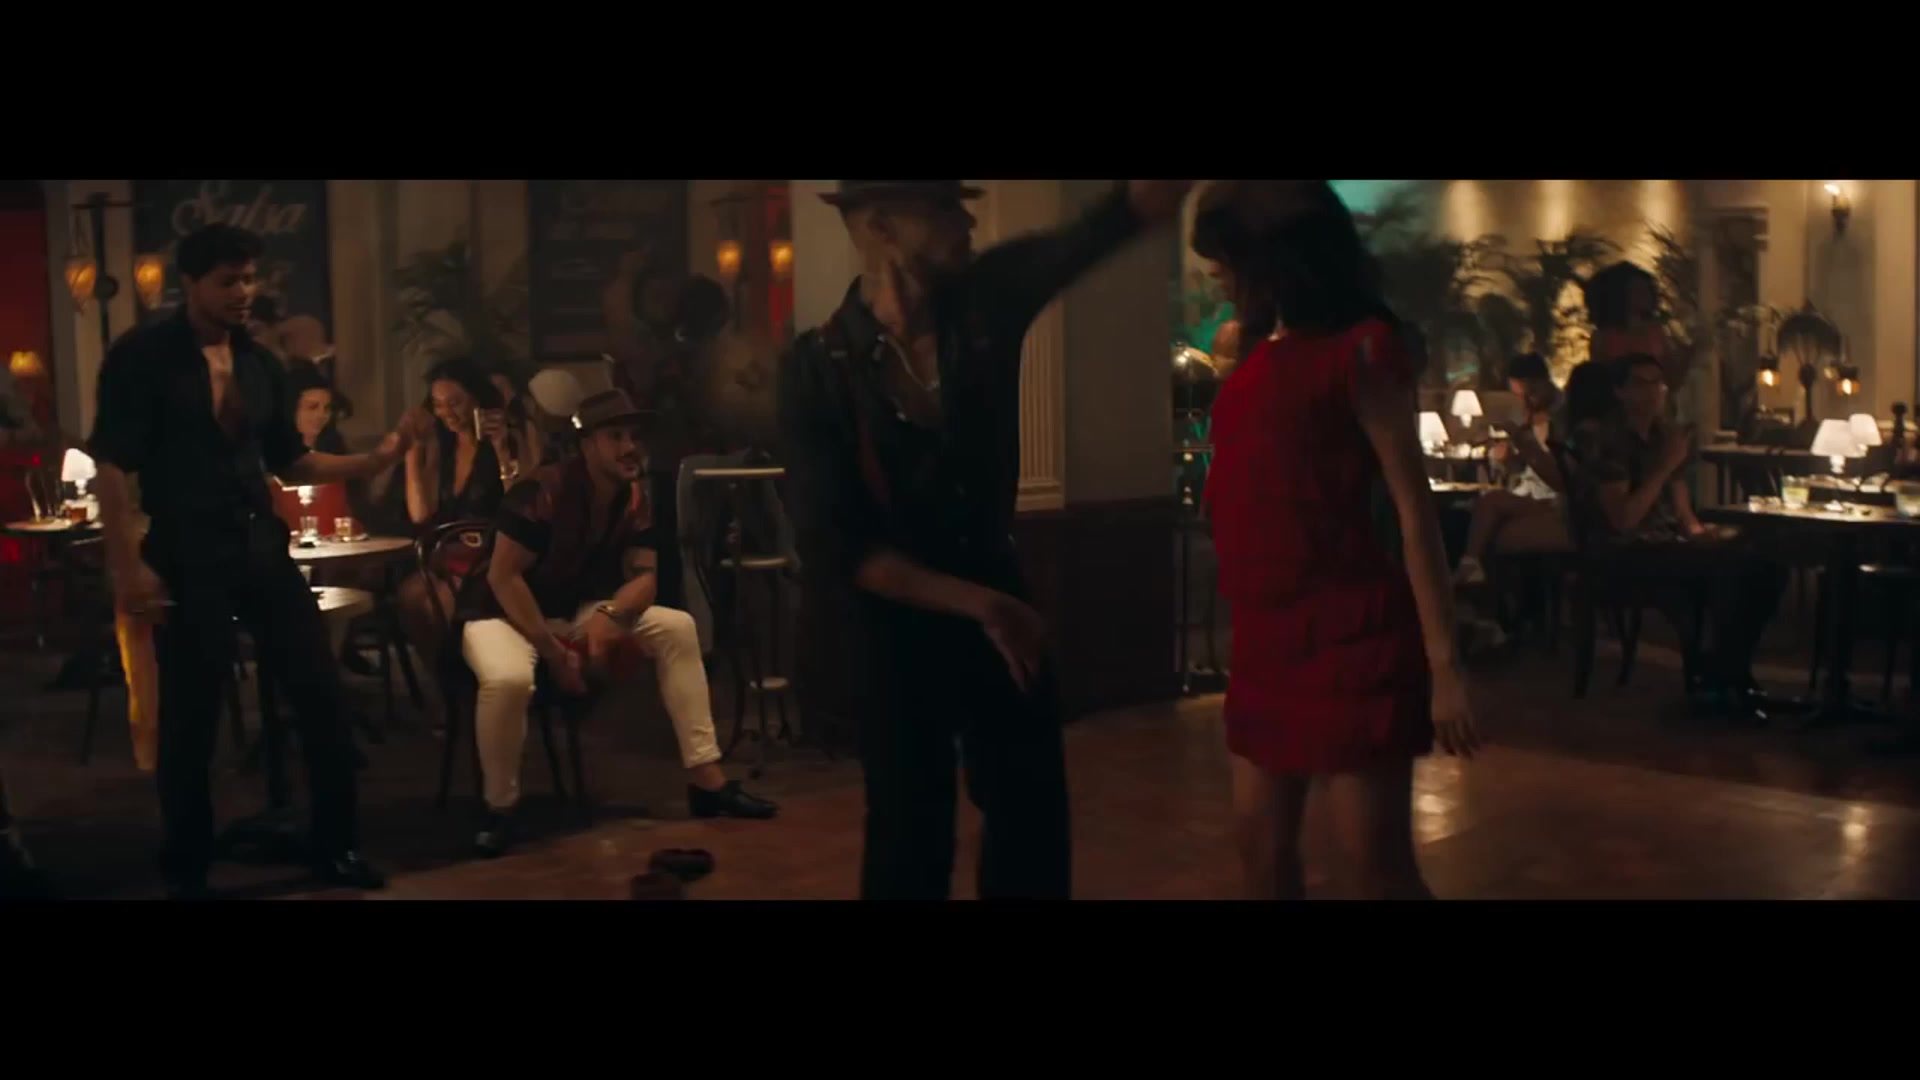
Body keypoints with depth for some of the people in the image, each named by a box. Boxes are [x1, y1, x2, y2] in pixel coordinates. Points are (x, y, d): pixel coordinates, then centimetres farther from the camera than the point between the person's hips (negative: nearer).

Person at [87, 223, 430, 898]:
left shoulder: (261, 365, 12)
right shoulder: (142, 357, -6)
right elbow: (111, 467, -10)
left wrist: (374, 460, 2)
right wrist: (128, 566, -18)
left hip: (263, 548, 6)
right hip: (187, 557, -5)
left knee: (321, 692, 4)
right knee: (190, 716, 3)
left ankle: (335, 847, 18)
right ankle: (187, 868, 21)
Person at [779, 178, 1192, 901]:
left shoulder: (986, 299, -10)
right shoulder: (818, 370, -17)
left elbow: (1135, 212, -15)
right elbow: (836, 548, -18)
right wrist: (976, 603, -21)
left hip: (994, 591, 4)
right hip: (890, 623, -4)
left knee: (1033, 812, 15)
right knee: (914, 829, 8)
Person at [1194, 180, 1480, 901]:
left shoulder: (1360, 348, -7)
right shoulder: (1260, 358, 13)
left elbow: (1413, 505, -12)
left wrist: (1443, 663, -16)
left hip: (1347, 636, -7)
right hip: (1264, 640, 8)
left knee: (1381, 867, -2)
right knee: (1263, 851, 12)